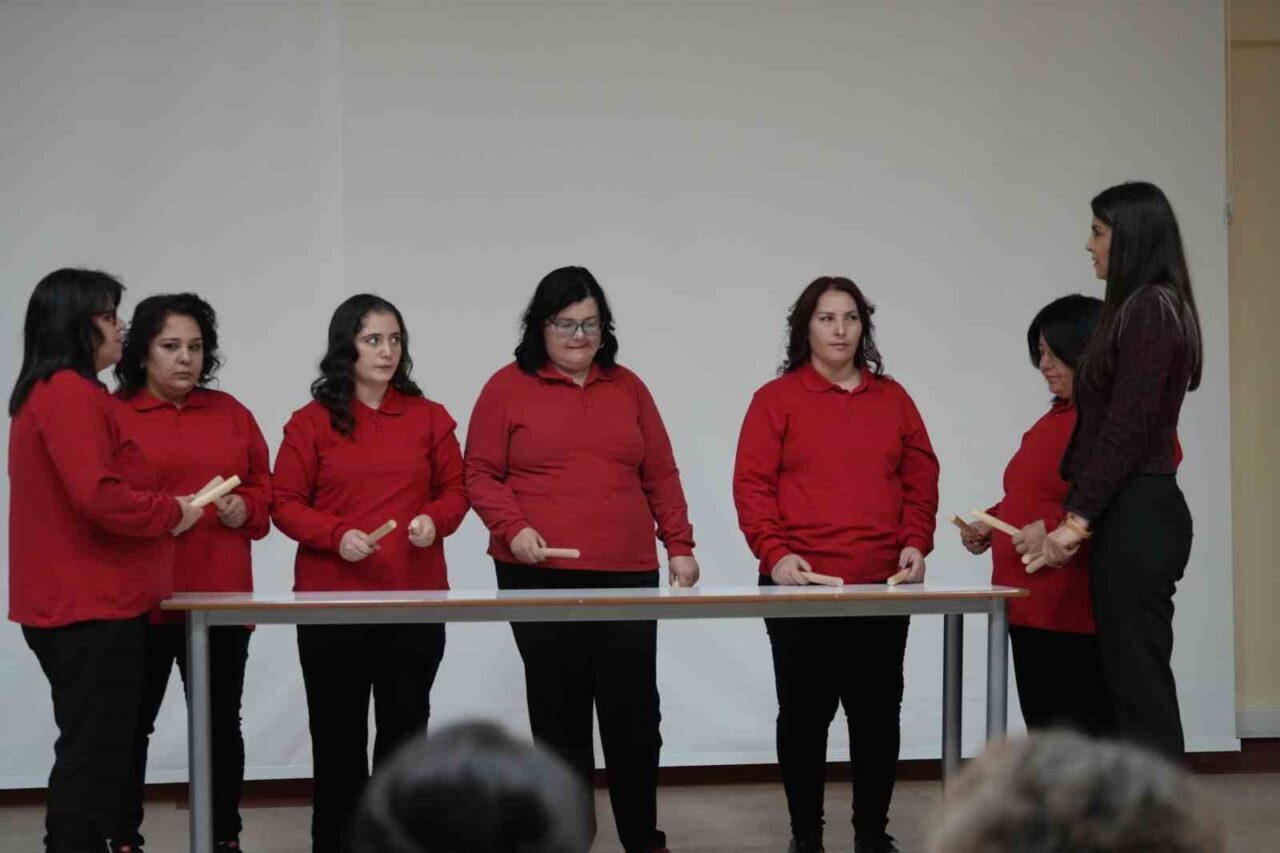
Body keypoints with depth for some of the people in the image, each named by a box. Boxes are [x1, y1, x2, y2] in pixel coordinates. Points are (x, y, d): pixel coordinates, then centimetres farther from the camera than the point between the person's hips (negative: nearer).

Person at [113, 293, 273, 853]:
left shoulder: (230, 413, 12)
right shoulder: (110, 414, -1)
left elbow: (264, 488, 14)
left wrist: (244, 508, -6)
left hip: (221, 597, 3)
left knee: (221, 722, 9)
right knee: (131, 724, 1)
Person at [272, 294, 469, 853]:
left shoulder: (429, 417, 7)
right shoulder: (311, 422, 0)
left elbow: (454, 491, 11)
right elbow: (284, 503, -1)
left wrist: (434, 519, -11)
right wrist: (337, 535, -16)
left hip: (416, 601, 2)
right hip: (332, 601, -2)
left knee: (405, 728, 7)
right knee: (338, 733, 4)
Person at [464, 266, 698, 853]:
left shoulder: (627, 387, 13)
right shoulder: (508, 387, 3)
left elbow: (660, 475, 14)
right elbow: (481, 474, 1)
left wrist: (679, 545, 7)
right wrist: (513, 529, -14)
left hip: (628, 575, 3)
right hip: (540, 577, -2)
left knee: (635, 711, 2)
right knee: (559, 714, 4)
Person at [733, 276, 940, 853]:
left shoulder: (892, 398, 13)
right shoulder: (776, 399, 2)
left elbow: (920, 478, 13)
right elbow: (752, 485, -4)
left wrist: (915, 542, -1)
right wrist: (775, 553, -16)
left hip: (883, 586, 3)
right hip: (801, 586, -3)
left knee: (877, 712, 5)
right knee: (804, 712, 2)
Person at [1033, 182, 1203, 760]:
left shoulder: (1150, 309, -12)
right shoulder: (1144, 309, 17)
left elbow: (1127, 428, -17)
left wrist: (1077, 517, -14)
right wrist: (1075, 514, 19)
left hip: (1137, 521, -10)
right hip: (1134, 517, 10)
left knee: (1139, 685, -7)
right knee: (1137, 687, 10)